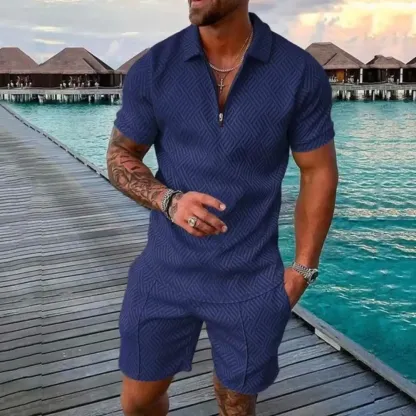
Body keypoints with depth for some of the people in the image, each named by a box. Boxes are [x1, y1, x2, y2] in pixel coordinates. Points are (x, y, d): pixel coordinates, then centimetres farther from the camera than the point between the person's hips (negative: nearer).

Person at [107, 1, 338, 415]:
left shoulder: (300, 74, -9)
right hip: (165, 273, 2)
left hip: (251, 283, -1)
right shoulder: (152, 68, -6)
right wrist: (169, 201, -18)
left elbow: (318, 174, -1)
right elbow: (120, 155, 2)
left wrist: (303, 268, -2)